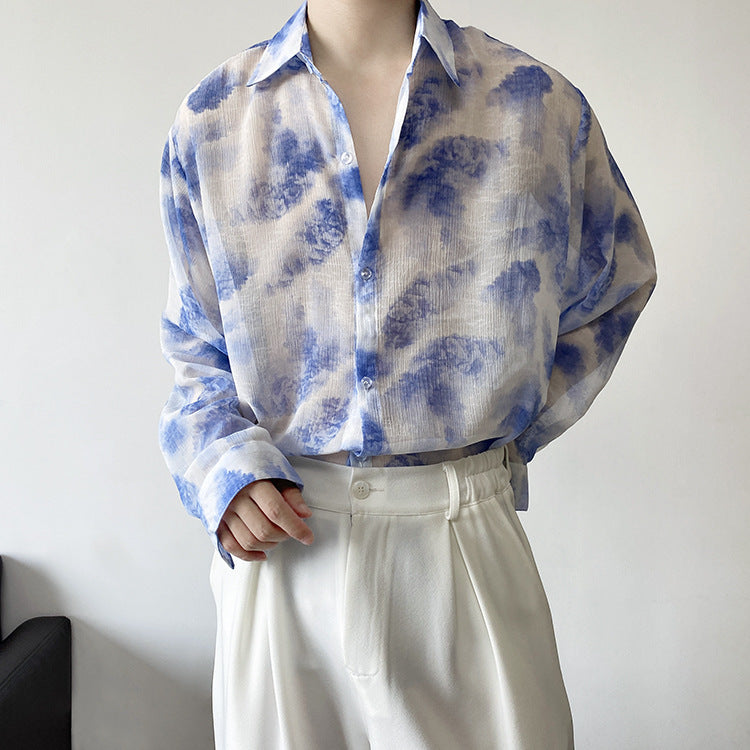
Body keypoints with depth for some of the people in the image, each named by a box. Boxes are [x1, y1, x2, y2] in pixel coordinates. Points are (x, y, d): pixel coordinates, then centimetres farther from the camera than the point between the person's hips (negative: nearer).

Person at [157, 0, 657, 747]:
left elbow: (616, 287, 13)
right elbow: (195, 353, 8)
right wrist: (227, 470, -11)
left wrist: (506, 438, 4)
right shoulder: (211, 119, 2)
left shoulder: (540, 105, 0)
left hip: (465, 543, 0)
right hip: (284, 544, 1)